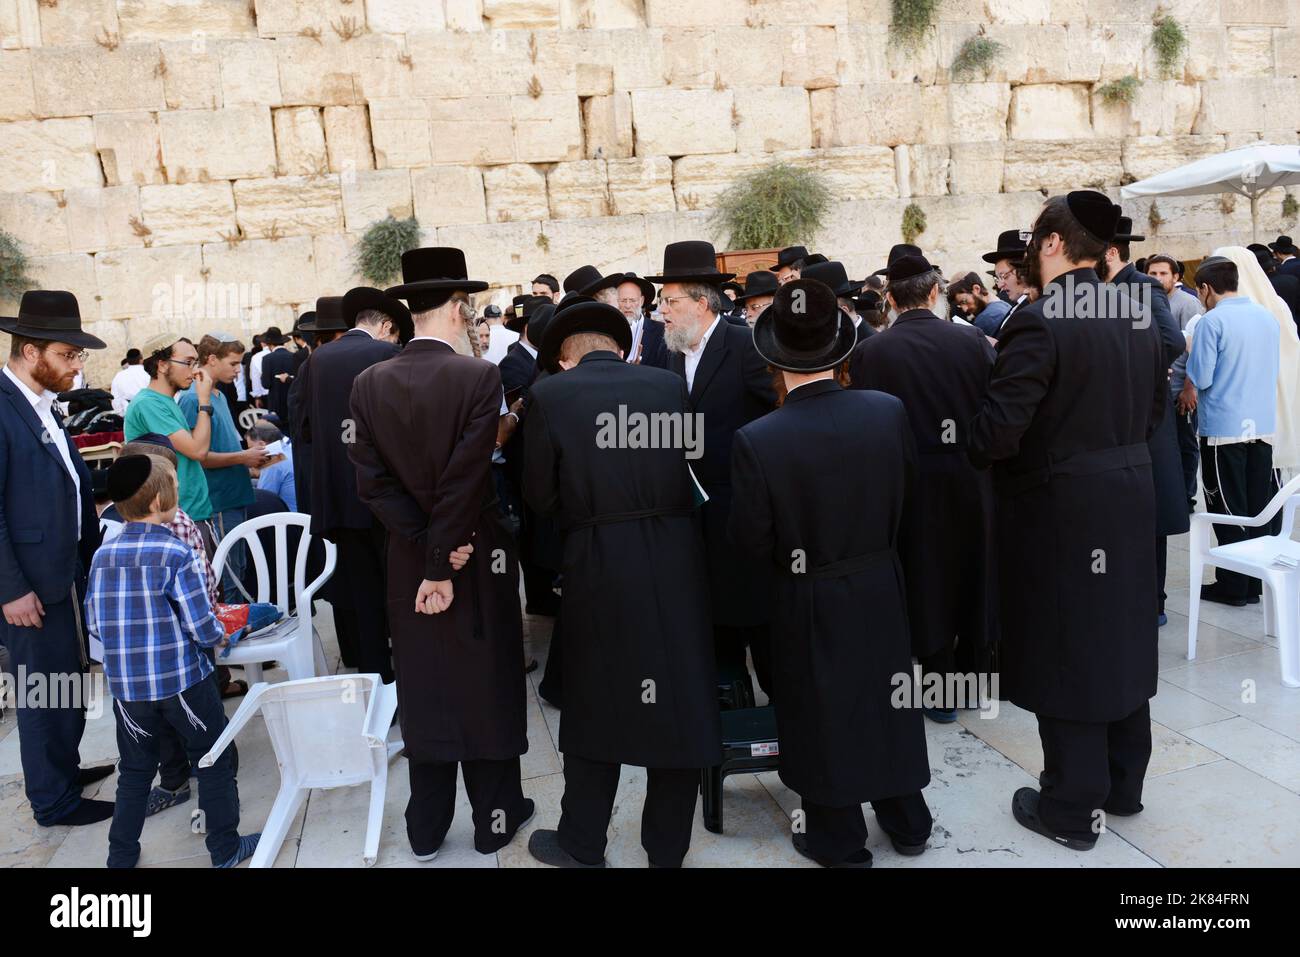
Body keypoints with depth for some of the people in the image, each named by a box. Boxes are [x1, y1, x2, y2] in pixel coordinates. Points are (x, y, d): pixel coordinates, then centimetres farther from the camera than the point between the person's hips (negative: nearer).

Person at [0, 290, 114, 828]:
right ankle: (54, 799, 20)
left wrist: (92, 555, 11)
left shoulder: (43, 405, 9)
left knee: (67, 681, 20)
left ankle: (65, 768, 37)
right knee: (45, 690, 5)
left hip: (69, 571, 8)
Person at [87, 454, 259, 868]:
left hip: (126, 687, 5)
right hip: (182, 681, -5)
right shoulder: (176, 553, -16)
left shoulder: (102, 556, -1)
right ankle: (225, 848, 20)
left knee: (135, 770, 21)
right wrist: (220, 636, 5)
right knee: (215, 760, 12)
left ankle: (121, 854, 31)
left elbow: (94, 625, 5)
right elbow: (202, 628, -16)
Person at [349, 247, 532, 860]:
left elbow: (371, 480, -7)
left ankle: (426, 829, 27)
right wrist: (445, 564, -14)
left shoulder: (369, 383, -2)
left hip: (409, 557, 4)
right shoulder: (479, 376, -16)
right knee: (484, 682, 11)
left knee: (424, 689, 14)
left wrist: (429, 551, -9)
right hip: (477, 557, -4)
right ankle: (494, 818, 26)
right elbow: (466, 480, -20)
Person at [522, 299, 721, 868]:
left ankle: (582, 845, 30)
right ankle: (668, 848, 28)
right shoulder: (669, 384, 4)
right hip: (675, 559, 2)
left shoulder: (550, 394, -3)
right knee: (677, 704, 14)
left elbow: (540, 494, -2)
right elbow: (694, 465, 8)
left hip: (599, 565, -1)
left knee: (596, 703, 15)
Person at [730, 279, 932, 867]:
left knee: (822, 709, 15)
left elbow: (753, 541, -14)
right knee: (887, 697, 22)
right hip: (881, 584, 4)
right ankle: (906, 822, 41)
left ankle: (838, 841, 32)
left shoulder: (756, 441, -23)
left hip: (809, 598, -3)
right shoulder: (890, 411, -13)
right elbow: (905, 492, 2)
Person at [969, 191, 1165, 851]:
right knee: (1120, 638, 18)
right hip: (1130, 503, 8)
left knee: (1064, 651, 4)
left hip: (1059, 508, -8)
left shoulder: (1038, 321, -19)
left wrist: (968, 454, -5)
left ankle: (1072, 807, 18)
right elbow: (1154, 409, 14)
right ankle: (1123, 783, 35)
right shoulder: (1136, 317, 5)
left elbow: (999, 429, -24)